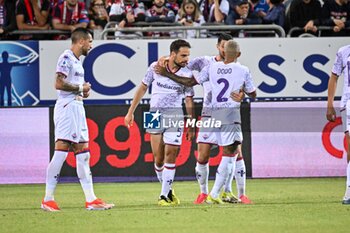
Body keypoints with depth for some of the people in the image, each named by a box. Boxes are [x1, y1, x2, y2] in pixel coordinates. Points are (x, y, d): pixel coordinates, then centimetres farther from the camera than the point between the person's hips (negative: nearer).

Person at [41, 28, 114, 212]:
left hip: (77, 107, 10)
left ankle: (90, 200, 7)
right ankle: (48, 199, -9)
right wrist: (81, 88, -9)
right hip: (67, 107, -10)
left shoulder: (76, 60, 19)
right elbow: (59, 84, -20)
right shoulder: (66, 58, -10)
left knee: (83, 154, 7)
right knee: (61, 151, -11)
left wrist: (83, 91, 7)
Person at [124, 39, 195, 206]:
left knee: (170, 155, -8)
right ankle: (167, 188, 19)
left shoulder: (187, 74, -2)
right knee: (158, 158, 1)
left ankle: (165, 194, -3)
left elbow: (189, 100, 5)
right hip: (155, 114, 1)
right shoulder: (155, 67, -1)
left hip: (175, 115, -1)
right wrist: (131, 112, 10)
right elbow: (143, 88, 9)